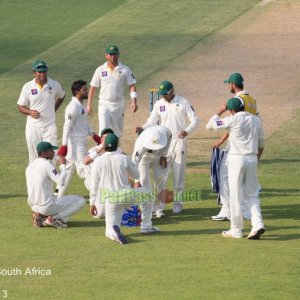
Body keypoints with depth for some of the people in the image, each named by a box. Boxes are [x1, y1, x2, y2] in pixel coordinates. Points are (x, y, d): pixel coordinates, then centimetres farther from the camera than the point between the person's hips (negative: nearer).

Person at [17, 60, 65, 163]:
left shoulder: (54, 85, -2)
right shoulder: (28, 87, -5)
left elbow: (61, 96, 20)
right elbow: (20, 107, 2)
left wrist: (53, 109, 9)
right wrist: (30, 112, -18)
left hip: (49, 126, 0)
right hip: (33, 127, 0)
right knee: (34, 157, 7)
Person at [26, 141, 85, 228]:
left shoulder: (30, 166, 12)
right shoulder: (47, 164, -14)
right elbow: (61, 181, -21)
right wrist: (63, 165, -8)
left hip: (33, 207, 8)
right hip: (47, 206, -8)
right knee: (80, 201, -2)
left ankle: (41, 217, 10)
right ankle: (54, 219, -9)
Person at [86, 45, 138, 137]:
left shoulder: (125, 70, 0)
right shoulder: (100, 70, 2)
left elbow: (132, 85, -3)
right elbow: (93, 87, 8)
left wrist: (134, 101, -17)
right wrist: (89, 105, 4)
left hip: (118, 105, 1)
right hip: (104, 105, -1)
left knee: (117, 132, 11)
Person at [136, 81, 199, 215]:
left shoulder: (183, 103, -3)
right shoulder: (159, 104, 4)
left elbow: (195, 119, -3)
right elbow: (152, 121, 2)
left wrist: (187, 131, -22)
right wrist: (143, 128, -20)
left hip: (179, 142, -1)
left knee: (179, 174, 6)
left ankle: (177, 203, 17)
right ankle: (158, 206, -4)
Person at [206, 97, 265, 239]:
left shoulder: (233, 120, -10)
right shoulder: (256, 120, 7)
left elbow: (210, 125, -5)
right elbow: (261, 143, 13)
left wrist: (220, 111, 8)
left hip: (236, 159, -5)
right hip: (252, 159, 5)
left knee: (235, 195, 3)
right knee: (252, 194, 11)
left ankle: (236, 230, 6)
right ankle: (257, 224, -6)